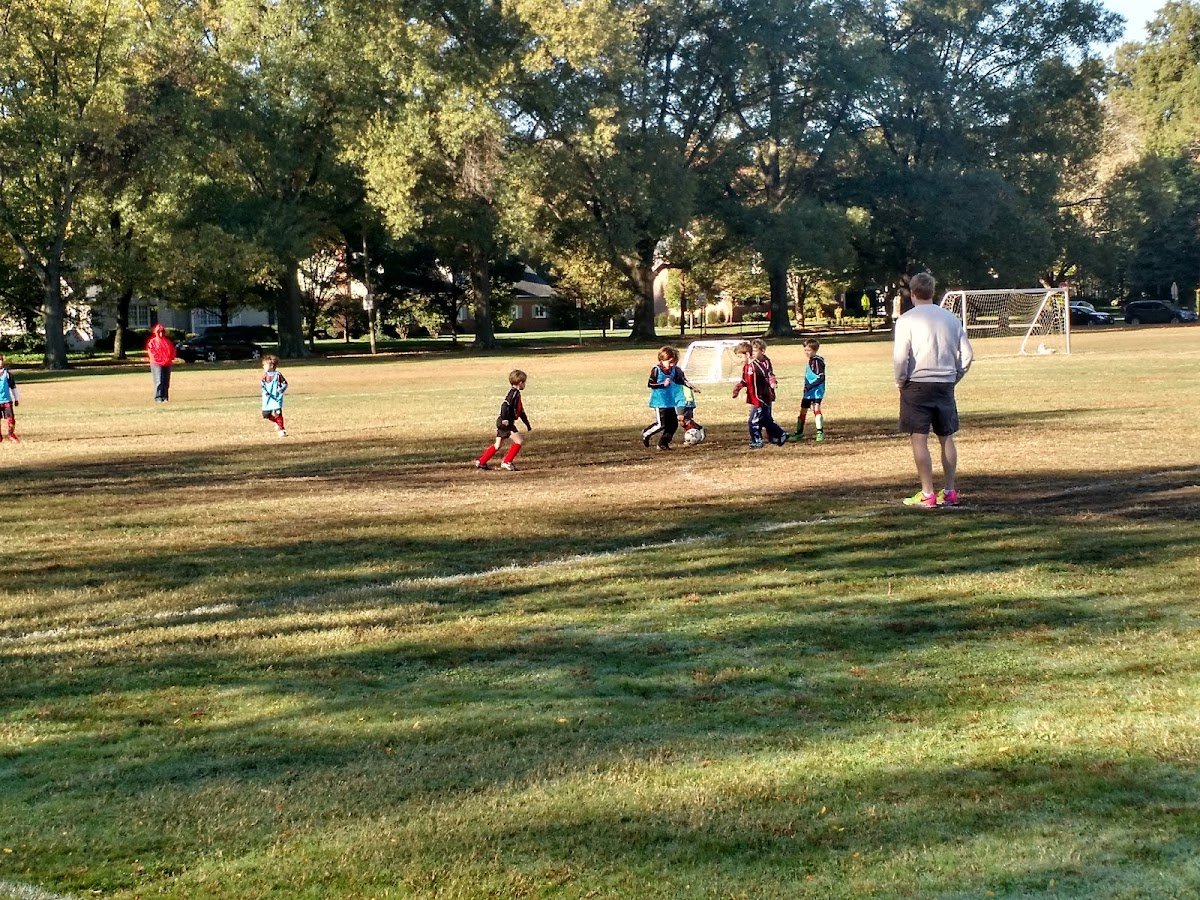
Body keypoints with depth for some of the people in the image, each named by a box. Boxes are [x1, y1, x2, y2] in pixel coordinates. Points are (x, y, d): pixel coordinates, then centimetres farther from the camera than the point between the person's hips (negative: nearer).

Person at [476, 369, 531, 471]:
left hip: (504, 423, 10)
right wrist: (505, 419, -32)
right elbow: (505, 405, -25)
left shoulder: (516, 394, 19)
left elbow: (521, 411, 27)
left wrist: (527, 424, 31)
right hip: (506, 423, -10)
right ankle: (506, 462, -8)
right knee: (519, 441, -12)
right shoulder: (513, 393, -13)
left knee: (497, 445, 16)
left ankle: (480, 462, 22)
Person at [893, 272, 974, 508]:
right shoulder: (951, 318, 7)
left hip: (917, 385, -5)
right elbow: (967, 354, 7)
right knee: (947, 438, 13)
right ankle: (950, 492, 16)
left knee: (919, 440, -1)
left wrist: (900, 381, -1)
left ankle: (927, 495, -4)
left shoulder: (906, 320, -8)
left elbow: (900, 356, -15)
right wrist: (954, 378, 16)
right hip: (945, 385, 5)